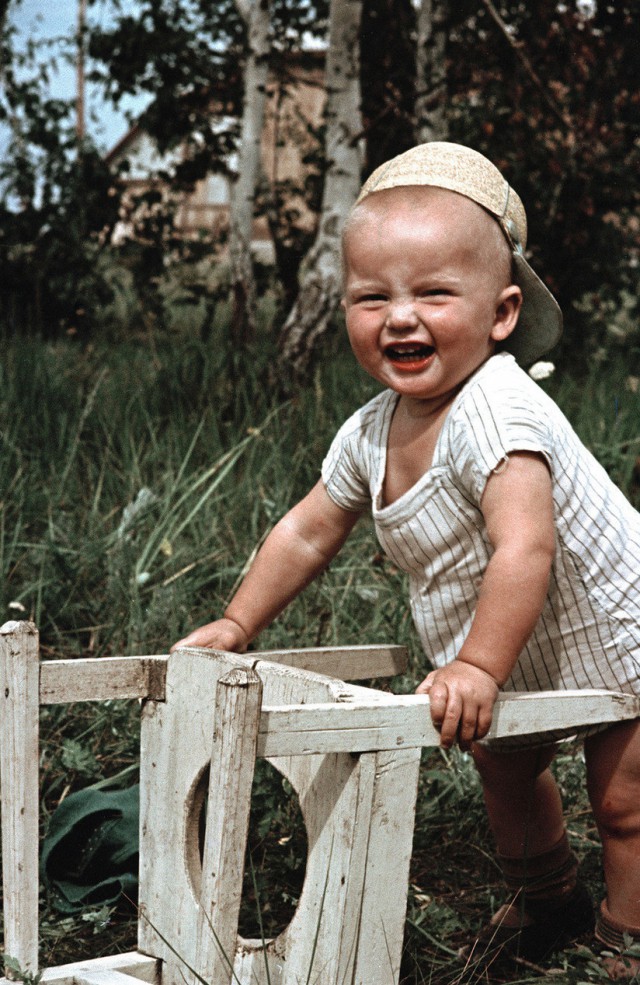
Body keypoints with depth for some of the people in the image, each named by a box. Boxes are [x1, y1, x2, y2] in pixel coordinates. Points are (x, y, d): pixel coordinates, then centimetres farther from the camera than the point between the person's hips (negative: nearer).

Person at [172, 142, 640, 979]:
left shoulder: (496, 413, -35)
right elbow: (308, 532, 3)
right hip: (523, 664, 9)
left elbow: (524, 547, -45)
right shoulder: (370, 436, -9)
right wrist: (235, 627, 4)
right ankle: (549, 901, 49)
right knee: (504, 770, 24)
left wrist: (478, 668, -47)